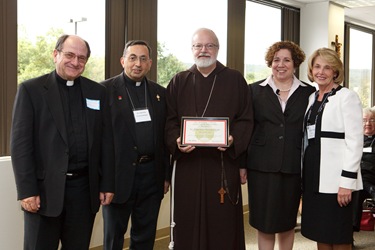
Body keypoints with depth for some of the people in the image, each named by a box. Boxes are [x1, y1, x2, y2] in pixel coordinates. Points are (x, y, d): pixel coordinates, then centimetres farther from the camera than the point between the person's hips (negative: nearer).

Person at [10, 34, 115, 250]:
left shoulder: (97, 92, 8)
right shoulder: (31, 89, -2)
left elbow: (106, 141, 8)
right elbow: (20, 143, -6)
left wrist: (107, 184, 4)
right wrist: (26, 190, -12)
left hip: (85, 187, 3)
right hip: (45, 188, -3)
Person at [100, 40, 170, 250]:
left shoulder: (160, 93, 10)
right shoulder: (106, 90, -3)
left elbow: (165, 137, 10)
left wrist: (166, 175, 8)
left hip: (152, 175, 4)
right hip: (119, 175, -3)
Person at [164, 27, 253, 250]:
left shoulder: (235, 80, 6)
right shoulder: (179, 82, 10)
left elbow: (246, 120, 3)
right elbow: (170, 121, 6)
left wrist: (234, 140, -15)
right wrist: (176, 142, -13)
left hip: (224, 163, -1)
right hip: (188, 164, 1)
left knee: (224, 225, 4)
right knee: (188, 225, 6)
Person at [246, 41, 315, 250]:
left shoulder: (309, 93, 5)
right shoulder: (256, 90, 4)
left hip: (293, 167, 1)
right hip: (262, 166, -1)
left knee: (288, 222, 12)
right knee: (264, 223, 3)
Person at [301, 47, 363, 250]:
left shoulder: (347, 97, -5)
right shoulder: (312, 99, 15)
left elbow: (355, 141, -11)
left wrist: (347, 181, -17)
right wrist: (304, 176, 14)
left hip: (335, 180, -6)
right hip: (312, 177, 7)